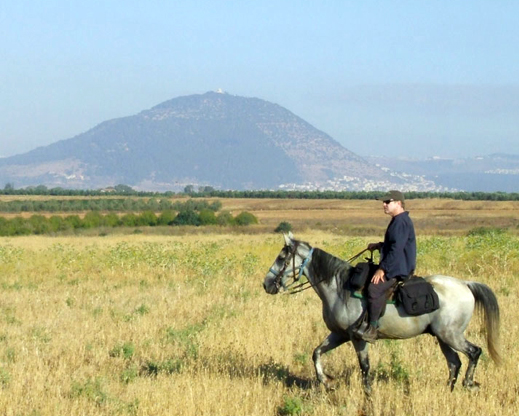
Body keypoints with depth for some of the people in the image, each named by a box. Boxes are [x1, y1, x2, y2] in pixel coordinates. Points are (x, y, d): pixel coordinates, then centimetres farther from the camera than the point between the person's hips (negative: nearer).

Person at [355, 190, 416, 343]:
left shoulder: (401, 222, -16)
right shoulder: (397, 221, 18)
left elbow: (396, 249, -23)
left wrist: (382, 269, -23)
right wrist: (379, 246, 16)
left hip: (399, 269, -12)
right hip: (395, 267, 12)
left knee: (375, 288, -29)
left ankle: (372, 329, -33)